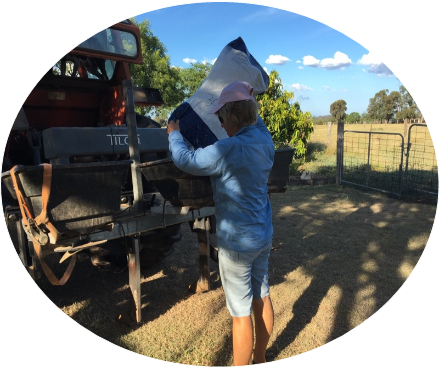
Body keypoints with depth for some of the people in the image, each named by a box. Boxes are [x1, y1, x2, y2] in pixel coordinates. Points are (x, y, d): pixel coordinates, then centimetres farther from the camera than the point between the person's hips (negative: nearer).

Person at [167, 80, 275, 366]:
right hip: (264, 235, 9)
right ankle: (260, 358, 43)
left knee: (241, 312, 7)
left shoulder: (228, 150, -24)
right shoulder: (265, 139, -1)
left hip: (237, 242, -8)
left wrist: (174, 133, 2)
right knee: (262, 297, 21)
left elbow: (185, 161, -14)